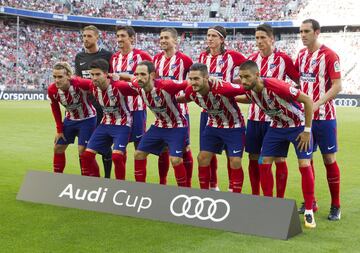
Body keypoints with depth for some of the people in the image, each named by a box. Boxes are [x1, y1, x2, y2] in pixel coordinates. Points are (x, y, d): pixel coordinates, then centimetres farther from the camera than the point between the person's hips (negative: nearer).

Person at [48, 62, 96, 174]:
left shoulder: (80, 84, -33)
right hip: (70, 119, 6)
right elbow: (55, 109, -2)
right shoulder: (52, 90, -17)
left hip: (87, 119, -6)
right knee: (58, 148, 10)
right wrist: (59, 129, 0)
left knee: (83, 151, -11)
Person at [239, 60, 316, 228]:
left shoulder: (276, 86, -34)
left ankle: (309, 212, 0)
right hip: (277, 127, 6)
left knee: (304, 165, -13)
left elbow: (307, 100, -27)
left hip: (298, 126, -6)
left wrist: (307, 130, -23)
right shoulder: (249, 91, -14)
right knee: (264, 163, -2)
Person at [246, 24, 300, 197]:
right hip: (254, 116, 5)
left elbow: (300, 81, 0)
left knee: (278, 158, 1)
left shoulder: (282, 59, -5)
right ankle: (255, 195, 22)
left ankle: (280, 199, 11)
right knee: (253, 157, 10)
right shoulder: (252, 58, 8)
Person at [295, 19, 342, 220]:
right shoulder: (301, 55, 10)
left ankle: (336, 206, 10)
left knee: (329, 159, 0)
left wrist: (316, 104, -23)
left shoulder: (329, 55, -9)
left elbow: (337, 86, -14)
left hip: (324, 117, -6)